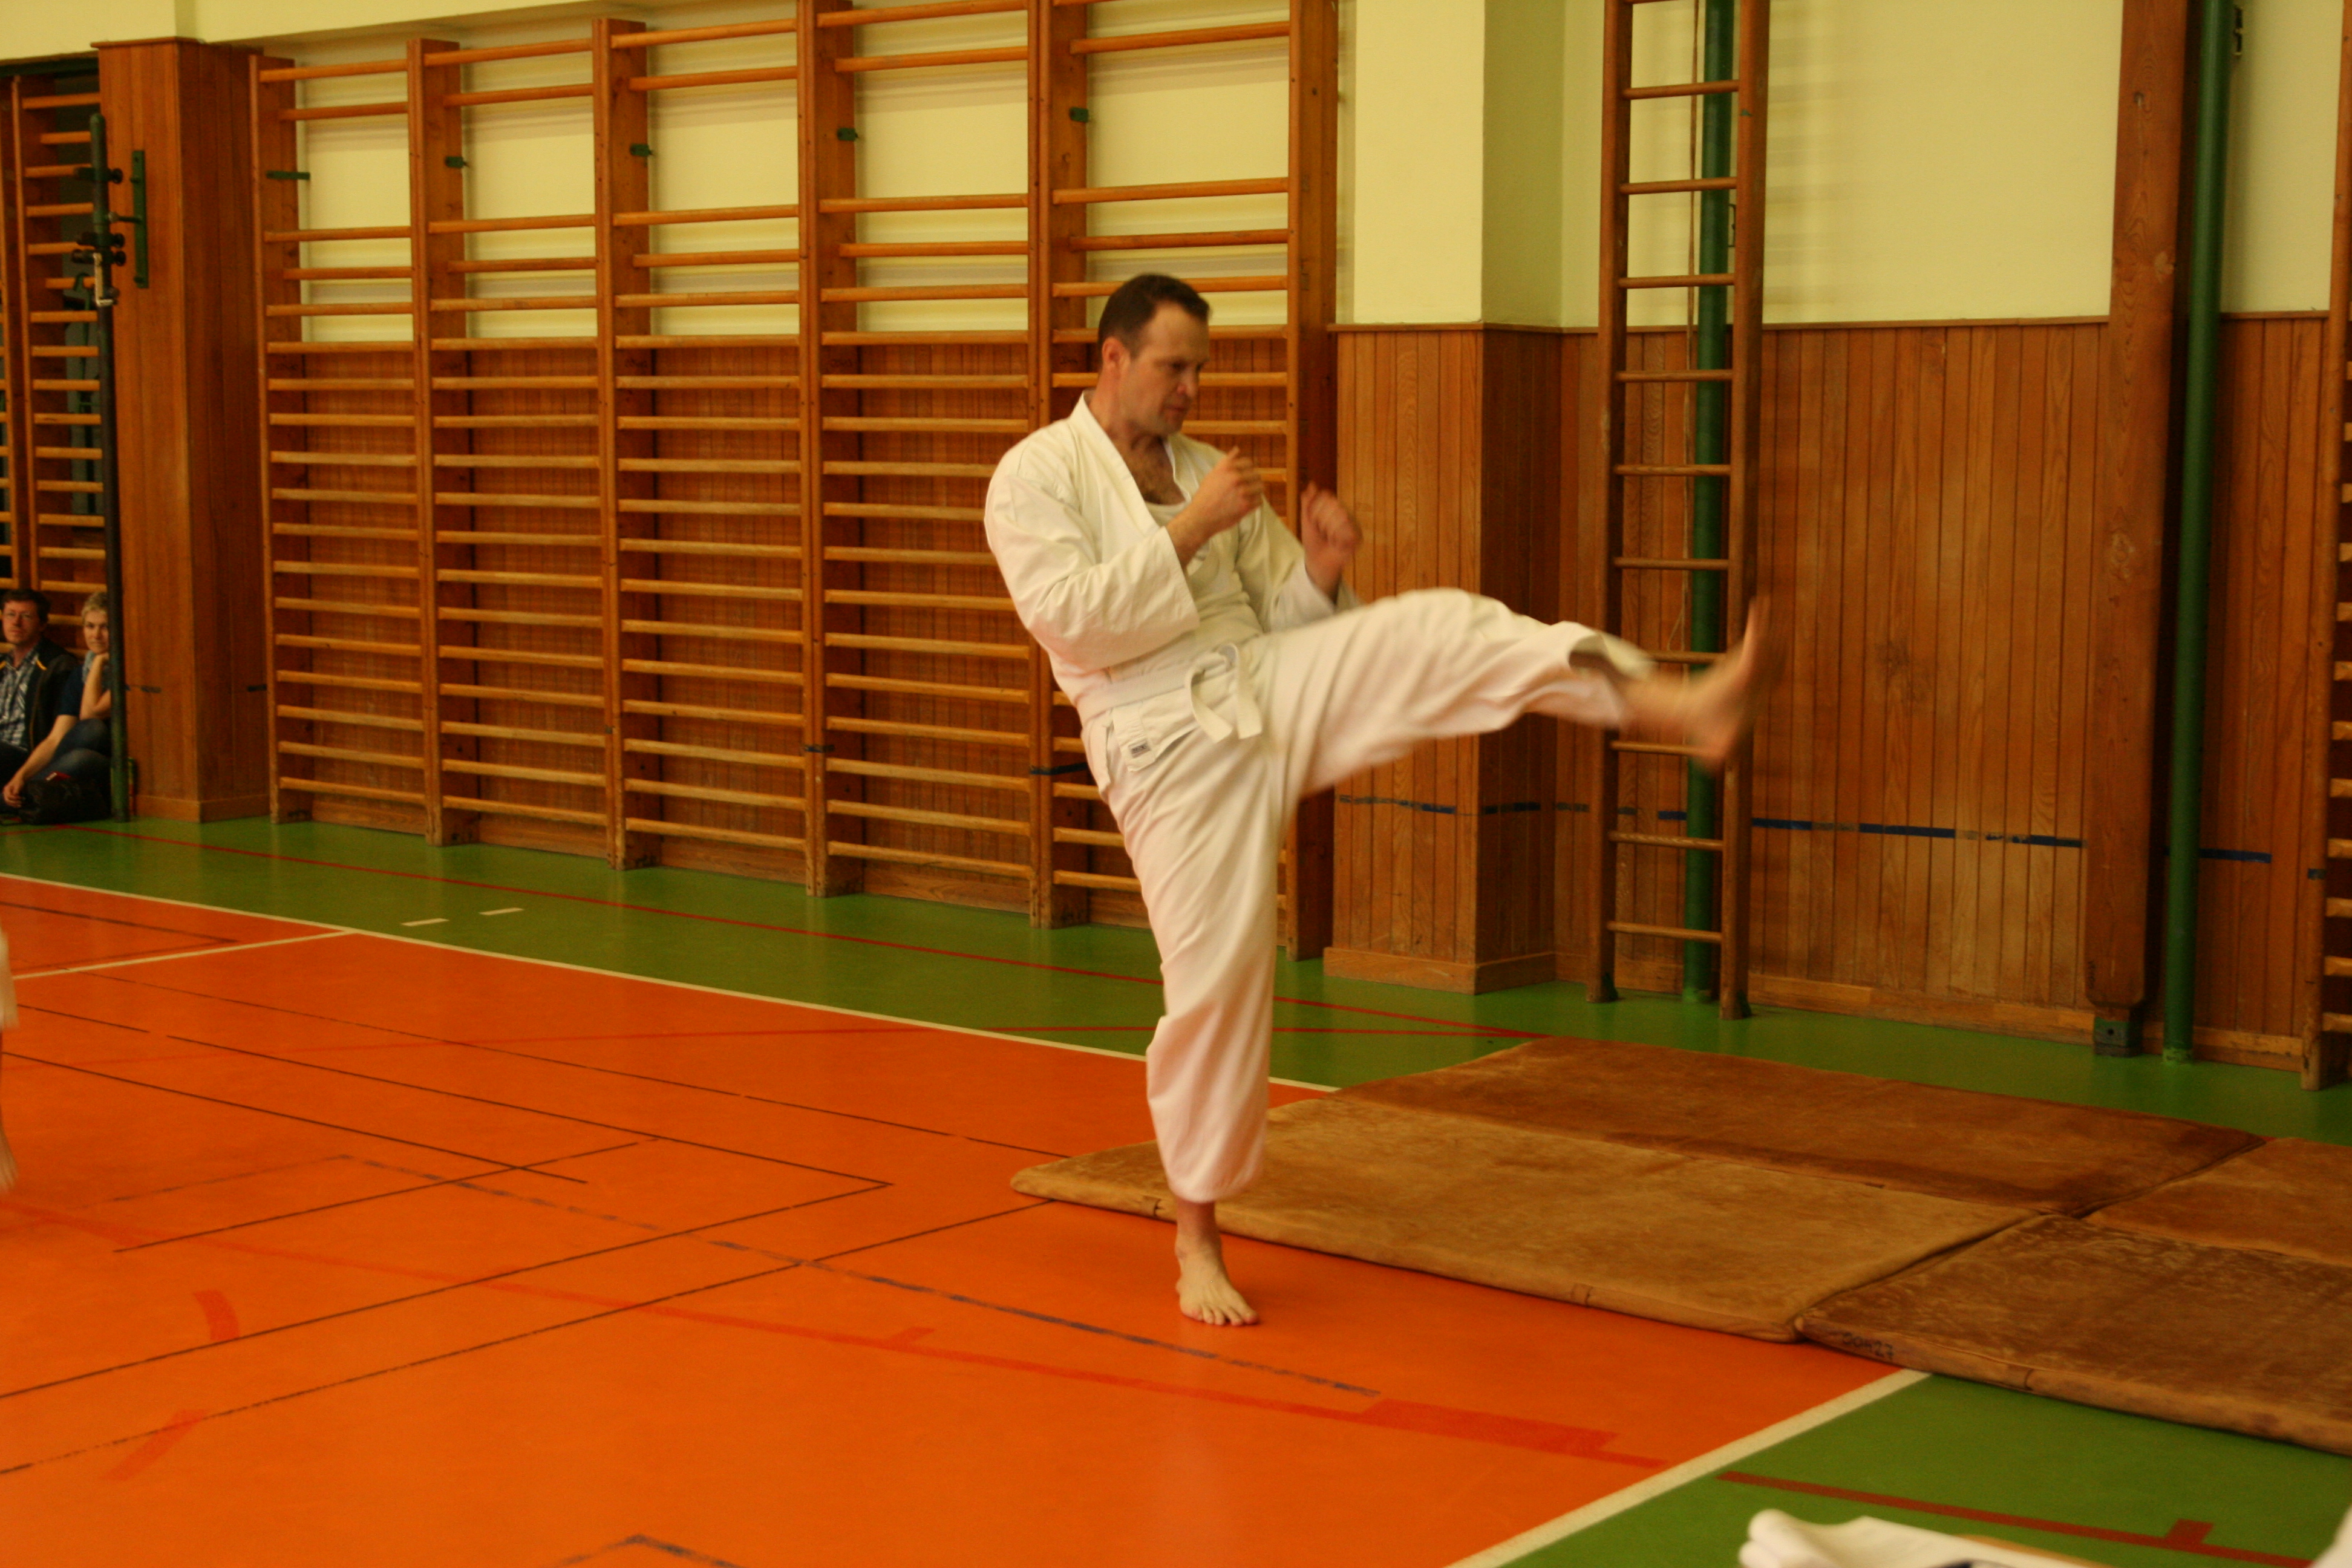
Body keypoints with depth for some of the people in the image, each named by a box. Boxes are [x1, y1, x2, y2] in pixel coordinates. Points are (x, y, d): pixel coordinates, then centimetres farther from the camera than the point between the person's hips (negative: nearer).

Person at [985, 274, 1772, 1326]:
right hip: (1168, 747, -5)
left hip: (1267, 690, 5)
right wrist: (1190, 527, -17)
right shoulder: (1036, 477, -2)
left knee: (1443, 627, -18)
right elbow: (1071, 620, -17)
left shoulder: (1207, 471, 14)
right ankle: (1196, 1233, 12)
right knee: (1215, 981, -6)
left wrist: (1323, 568, -7)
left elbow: (1285, 616, 15)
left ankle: (1683, 709, -34)